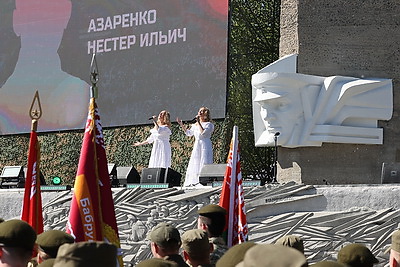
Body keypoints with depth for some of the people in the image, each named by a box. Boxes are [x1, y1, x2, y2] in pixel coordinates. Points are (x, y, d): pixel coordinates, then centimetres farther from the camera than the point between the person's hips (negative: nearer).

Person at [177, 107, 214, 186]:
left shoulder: (209, 124, -4)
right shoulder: (195, 125, 17)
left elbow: (203, 133, -19)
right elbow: (189, 133, 30)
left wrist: (199, 123, -14)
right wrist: (182, 125, 24)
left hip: (205, 146, -7)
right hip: (196, 146, 7)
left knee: (204, 165, -11)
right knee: (194, 165, 4)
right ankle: (194, 182, 7)